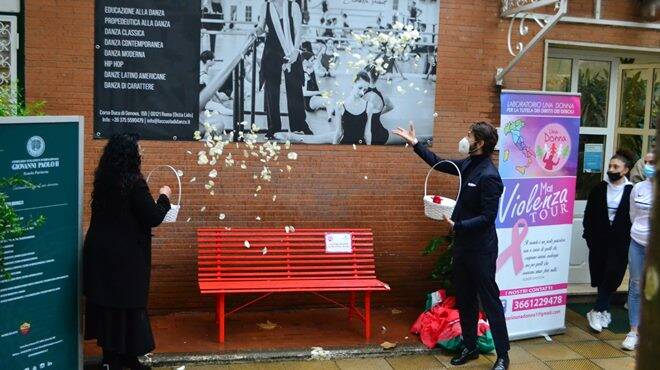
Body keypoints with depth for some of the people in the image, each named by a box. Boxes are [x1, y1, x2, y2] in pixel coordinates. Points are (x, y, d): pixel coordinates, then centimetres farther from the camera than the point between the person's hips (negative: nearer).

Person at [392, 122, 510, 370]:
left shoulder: (488, 176, -21)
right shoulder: (469, 164, 5)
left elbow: (488, 217, -22)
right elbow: (439, 163, 20)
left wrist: (457, 226, -27)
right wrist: (415, 143, 19)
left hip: (481, 249, -9)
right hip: (463, 244, 9)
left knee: (490, 300, 1)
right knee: (464, 300, 16)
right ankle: (470, 347, 29)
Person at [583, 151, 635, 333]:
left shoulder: (631, 191, -4)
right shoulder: (599, 189, 3)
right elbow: (588, 215, 6)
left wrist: (630, 239, -4)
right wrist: (588, 236, -1)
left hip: (620, 242, -2)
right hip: (599, 241, 2)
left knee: (612, 276, -8)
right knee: (600, 276, 7)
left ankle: (597, 311, 1)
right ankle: (605, 311, 21)